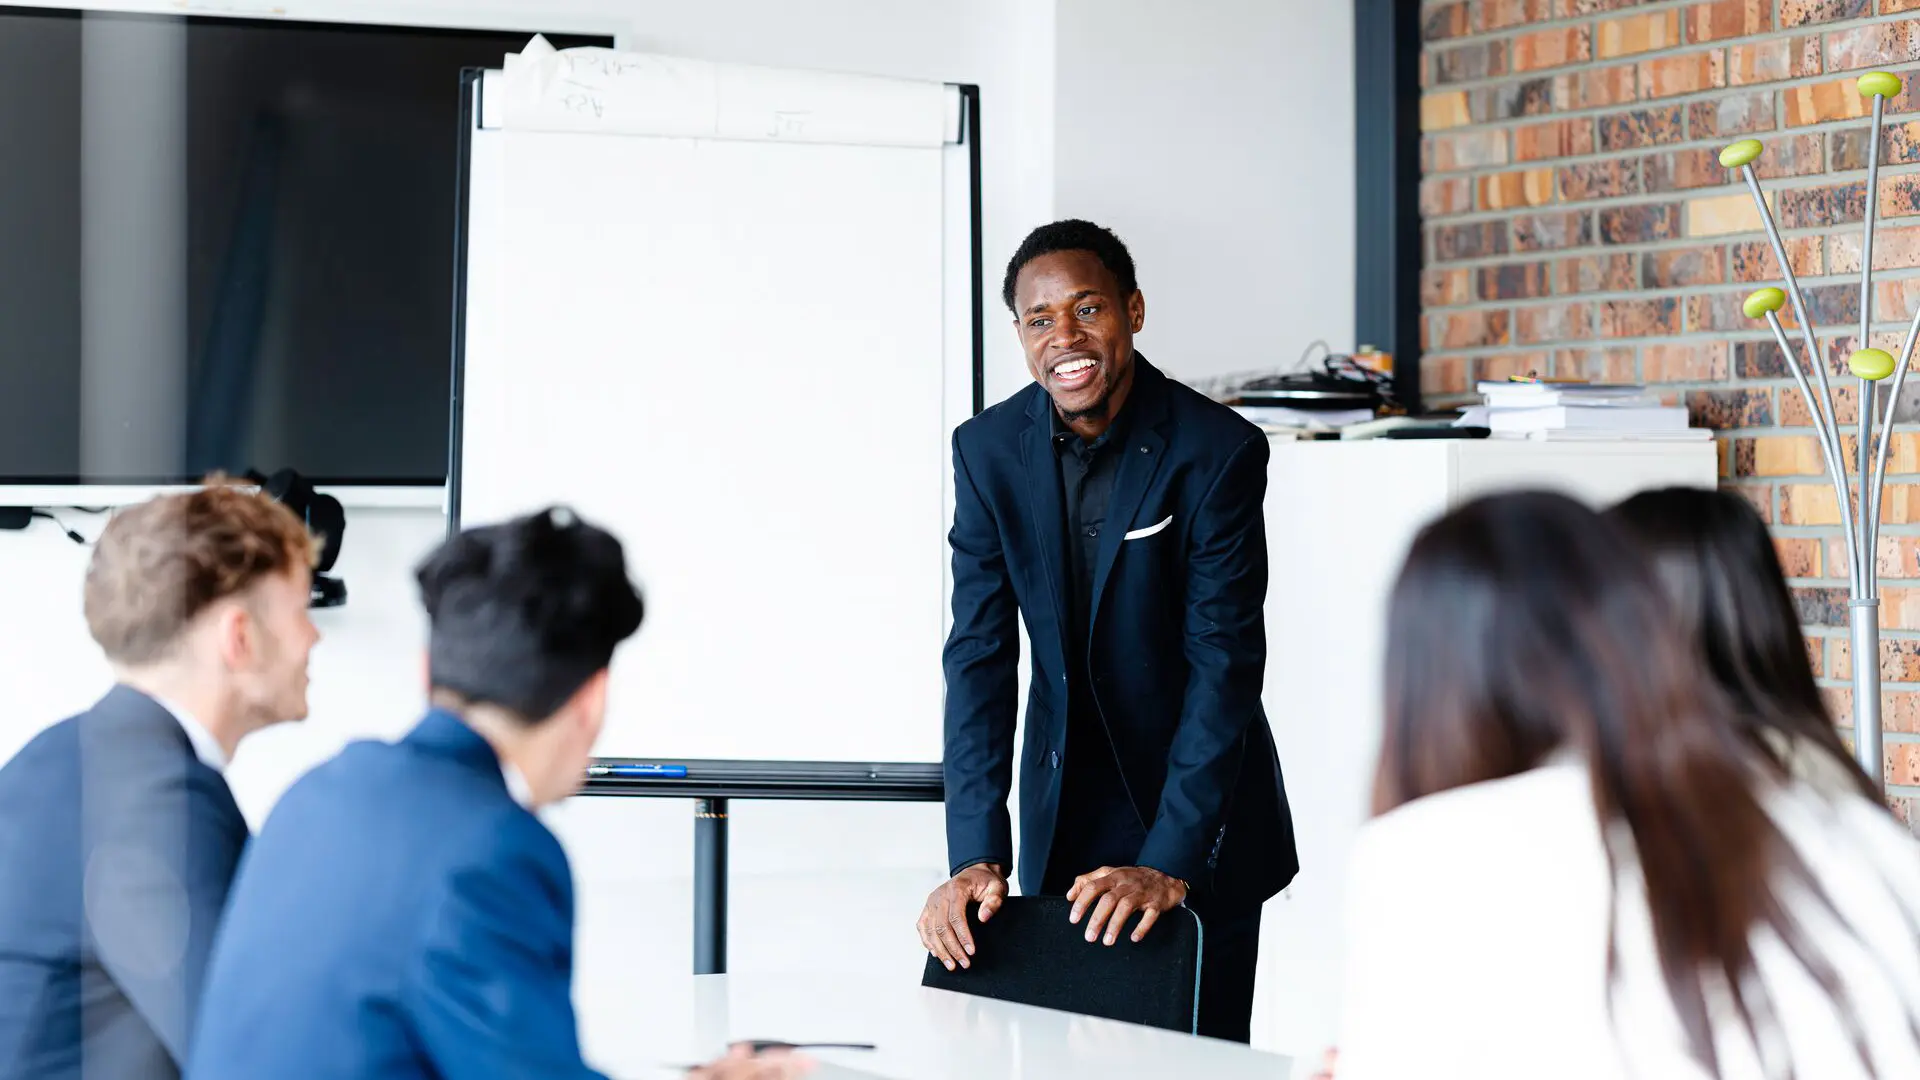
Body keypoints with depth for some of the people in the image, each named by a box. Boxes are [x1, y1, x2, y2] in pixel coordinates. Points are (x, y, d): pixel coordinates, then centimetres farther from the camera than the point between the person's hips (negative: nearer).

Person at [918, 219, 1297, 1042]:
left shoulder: (1218, 450, -17)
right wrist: (976, 857, -18)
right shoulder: (987, 450, -5)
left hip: (1198, 805, -3)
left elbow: (1224, 665, -20)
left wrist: (1169, 864, -28)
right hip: (1063, 813, 3)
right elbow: (980, 657, -7)